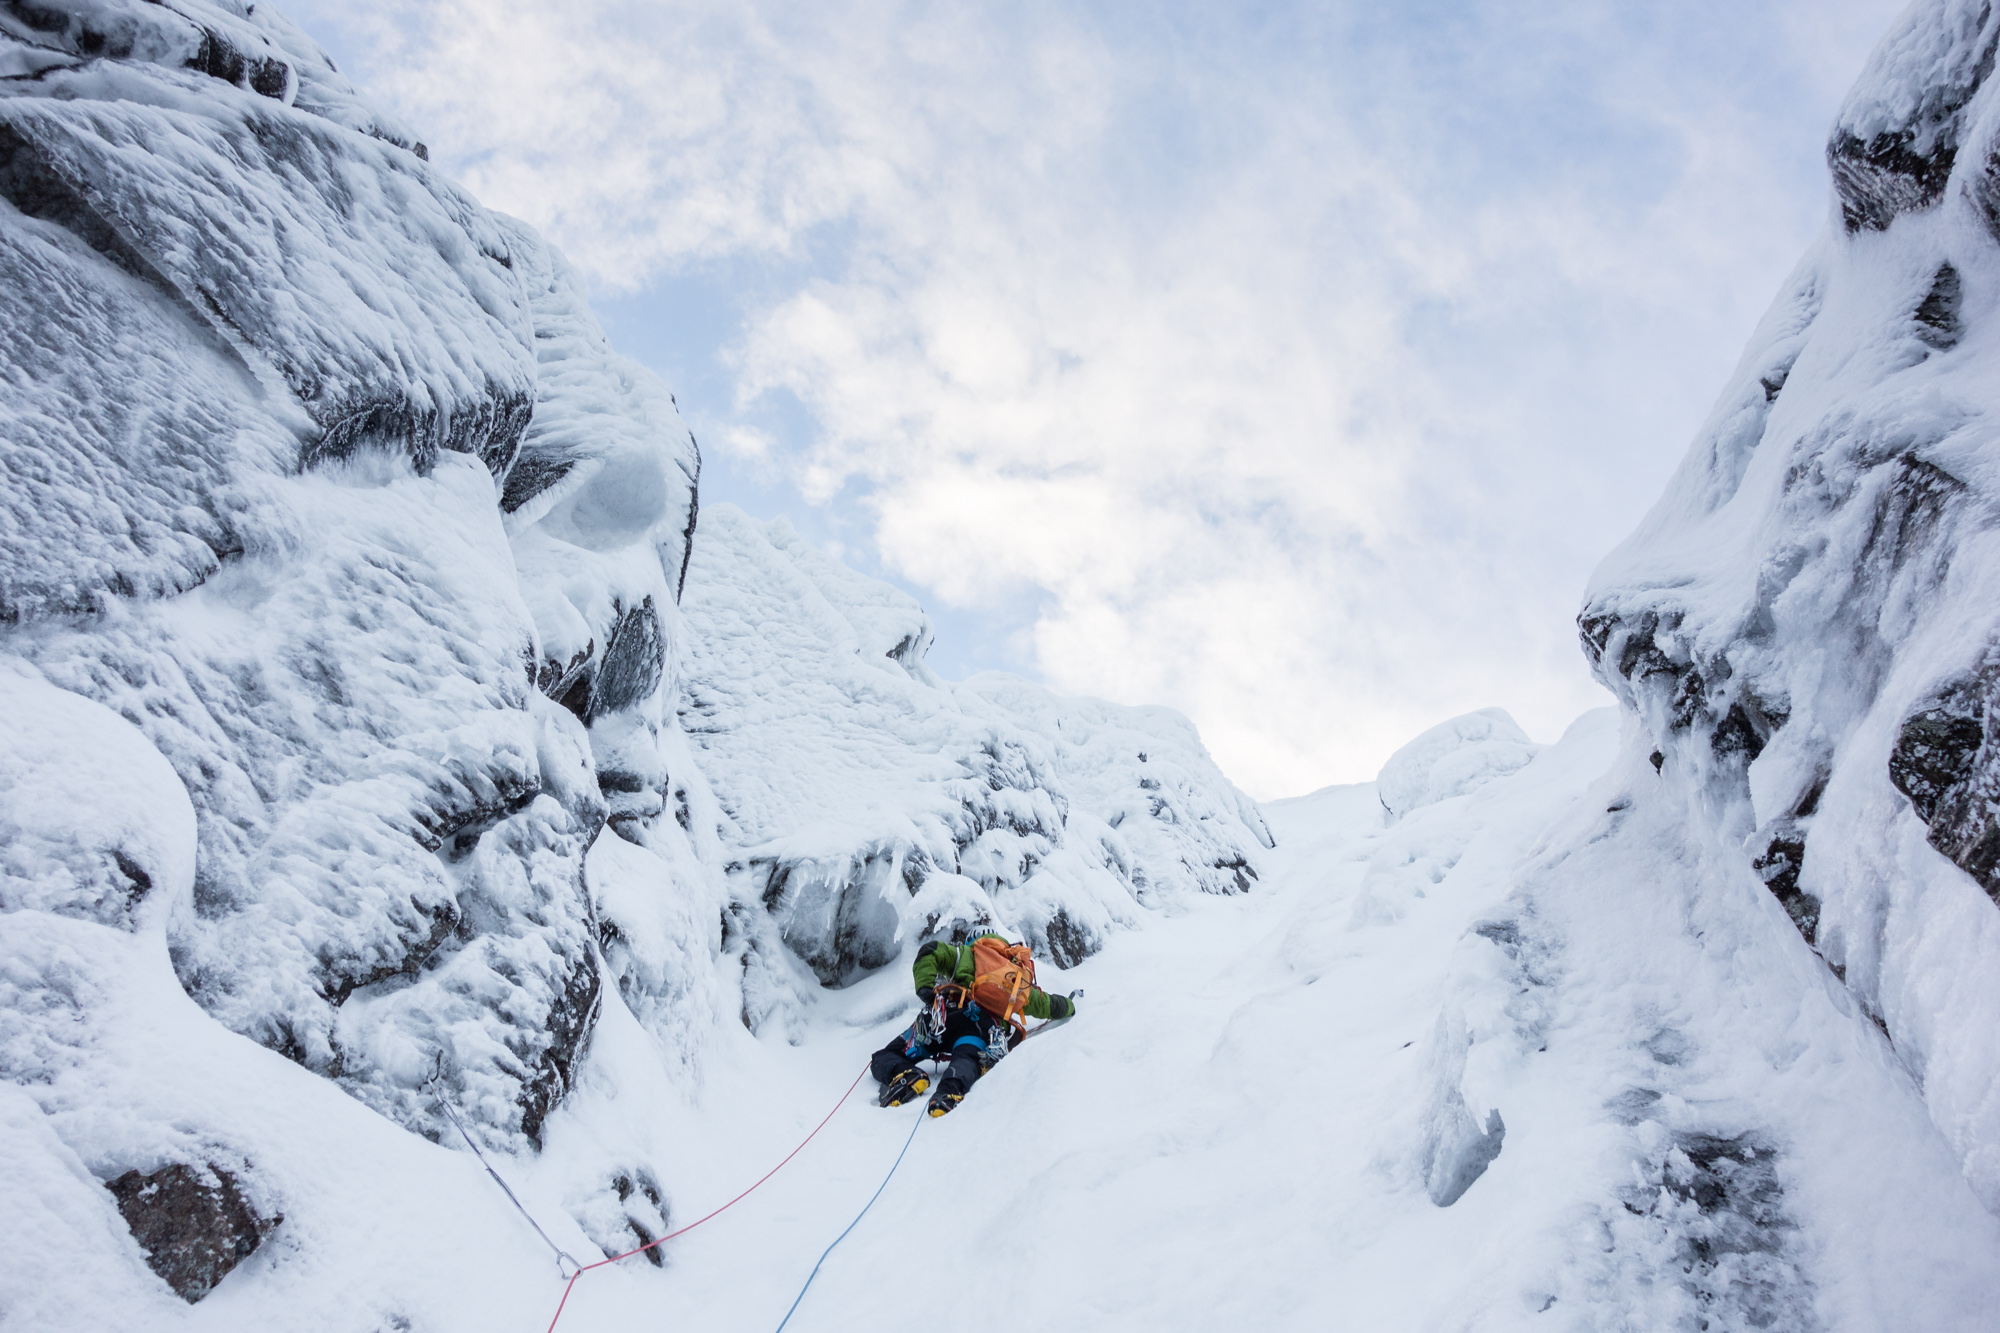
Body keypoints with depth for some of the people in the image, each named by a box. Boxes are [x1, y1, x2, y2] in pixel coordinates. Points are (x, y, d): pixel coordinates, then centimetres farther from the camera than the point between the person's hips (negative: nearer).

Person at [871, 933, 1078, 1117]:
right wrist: (1068, 1005, 65)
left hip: (945, 1015, -1)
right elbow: (1045, 1005, 45)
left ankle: (906, 1076, -31)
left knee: (886, 1058, 3)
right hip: (988, 1027, 2)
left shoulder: (968, 953, 28)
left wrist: (925, 988, 7)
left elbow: (929, 953, 13)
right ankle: (950, 1090, -62)